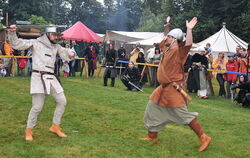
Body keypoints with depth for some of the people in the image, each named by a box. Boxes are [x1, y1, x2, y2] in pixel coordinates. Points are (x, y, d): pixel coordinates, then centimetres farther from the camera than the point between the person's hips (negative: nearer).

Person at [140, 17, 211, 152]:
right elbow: (163, 42, 32)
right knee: (152, 109, 15)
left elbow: (188, 44, -35)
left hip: (173, 89, -9)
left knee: (183, 114, -10)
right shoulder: (167, 49, 10)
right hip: (163, 88, 9)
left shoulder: (179, 51, -14)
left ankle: (204, 138, -2)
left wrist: (189, 29, -38)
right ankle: (152, 136, 29)